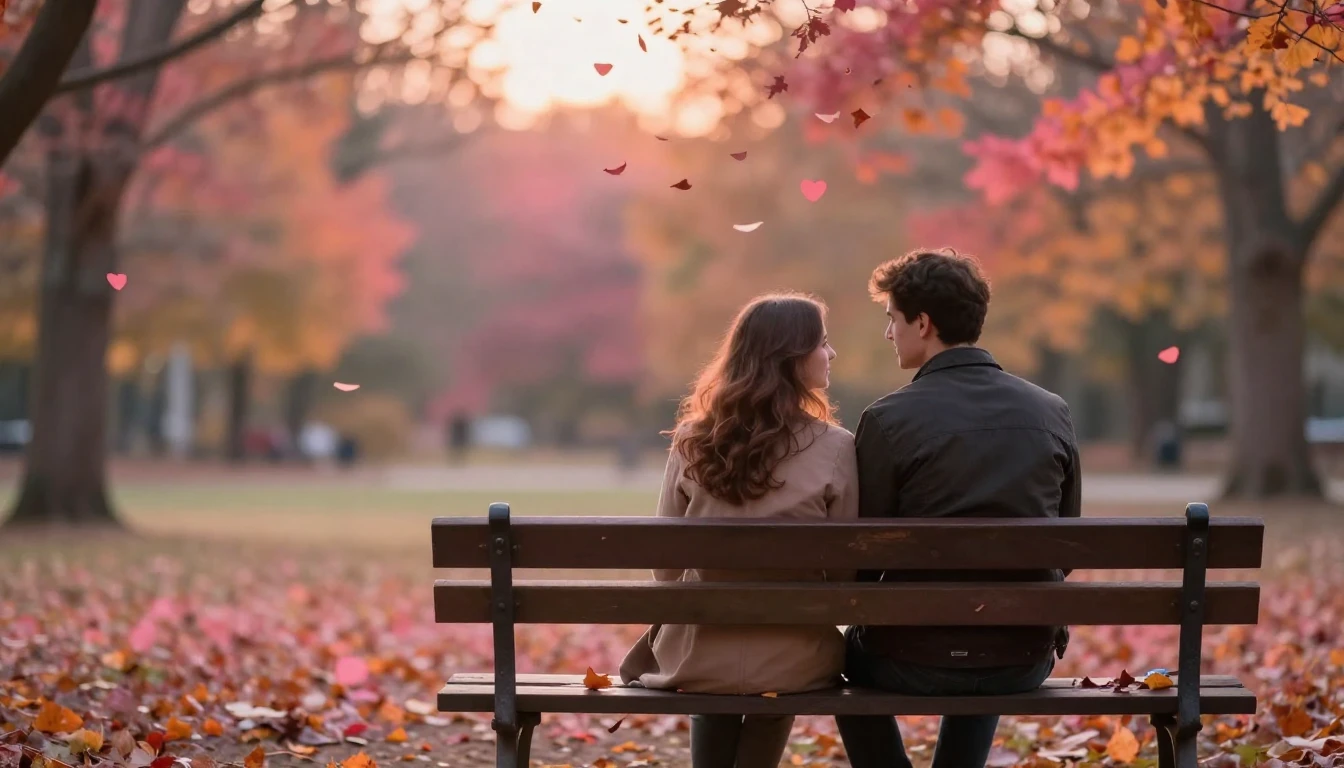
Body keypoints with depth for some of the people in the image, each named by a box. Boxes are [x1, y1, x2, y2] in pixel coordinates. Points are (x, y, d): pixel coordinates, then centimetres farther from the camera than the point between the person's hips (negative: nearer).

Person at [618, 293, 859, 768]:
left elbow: (666, 567, 3)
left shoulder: (692, 442, -2)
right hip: (791, 662, -2)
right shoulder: (834, 449, -10)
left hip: (696, 658, 2)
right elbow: (846, 572, -4)